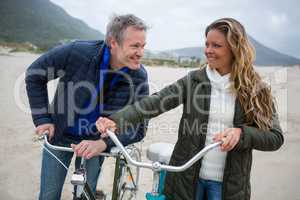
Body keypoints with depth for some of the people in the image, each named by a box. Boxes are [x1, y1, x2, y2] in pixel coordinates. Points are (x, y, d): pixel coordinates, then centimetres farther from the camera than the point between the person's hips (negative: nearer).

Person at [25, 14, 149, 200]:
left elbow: (139, 127, -17)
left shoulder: (139, 77, -21)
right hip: (58, 135, 0)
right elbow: (35, 74, -10)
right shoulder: (78, 52, -26)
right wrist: (42, 118, -12)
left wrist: (103, 143, -32)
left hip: (95, 142, 1)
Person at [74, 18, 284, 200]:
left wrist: (240, 132, -24)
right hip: (187, 178, 1)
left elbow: (275, 138, -5)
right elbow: (154, 102, -14)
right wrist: (115, 120, -28)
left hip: (229, 183, -1)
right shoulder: (194, 80, -3)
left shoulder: (256, 90, -4)